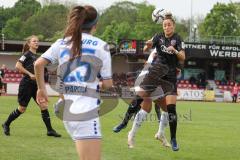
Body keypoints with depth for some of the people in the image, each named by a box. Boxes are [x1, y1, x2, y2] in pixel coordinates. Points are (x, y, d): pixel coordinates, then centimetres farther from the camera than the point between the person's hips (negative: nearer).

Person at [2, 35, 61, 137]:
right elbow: (18, 66, -16)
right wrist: (30, 74, -18)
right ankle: (6, 124, 20)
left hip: (35, 85, 7)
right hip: (26, 84, -7)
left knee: (43, 106, -4)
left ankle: (50, 130, -4)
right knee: (22, 109, 0)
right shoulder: (27, 54, -7)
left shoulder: (36, 56, 15)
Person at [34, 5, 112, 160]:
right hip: (86, 108, -6)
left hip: (66, 108, 6)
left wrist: (42, 88, 10)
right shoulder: (101, 46, 1)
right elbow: (108, 83, 1)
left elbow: (39, 64, -3)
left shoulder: (61, 43, 11)